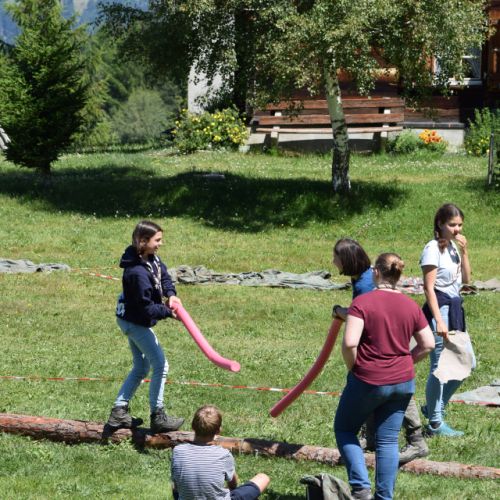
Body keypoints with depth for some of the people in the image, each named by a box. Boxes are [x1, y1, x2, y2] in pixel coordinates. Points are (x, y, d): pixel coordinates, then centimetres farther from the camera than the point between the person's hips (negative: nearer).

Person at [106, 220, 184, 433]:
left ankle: (119, 412, 22)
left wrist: (170, 294, -10)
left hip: (130, 320, 10)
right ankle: (158, 417, 10)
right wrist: (168, 312, -26)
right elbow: (146, 308, -29)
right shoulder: (138, 272, -32)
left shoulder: (151, 258, -4)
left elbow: (163, 274, 7)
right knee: (160, 366, 0)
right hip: (136, 322, -10)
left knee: (141, 367, 19)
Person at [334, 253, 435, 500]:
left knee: (344, 429, 15)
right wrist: (404, 362, 14)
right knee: (388, 440, 12)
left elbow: (349, 343, -22)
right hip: (402, 382, 4)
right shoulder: (411, 306, 2)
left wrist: (353, 368, -5)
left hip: (367, 381, -4)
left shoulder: (362, 302, -13)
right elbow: (428, 344, 6)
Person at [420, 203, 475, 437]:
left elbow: (465, 279, 11)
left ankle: (434, 406, 25)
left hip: (455, 308, 9)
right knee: (440, 367, -4)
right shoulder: (433, 249, -13)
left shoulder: (453, 246, 11)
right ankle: (435, 423, 5)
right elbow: (429, 287, -17)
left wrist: (464, 252, -1)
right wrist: (439, 321, -22)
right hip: (439, 308, -9)